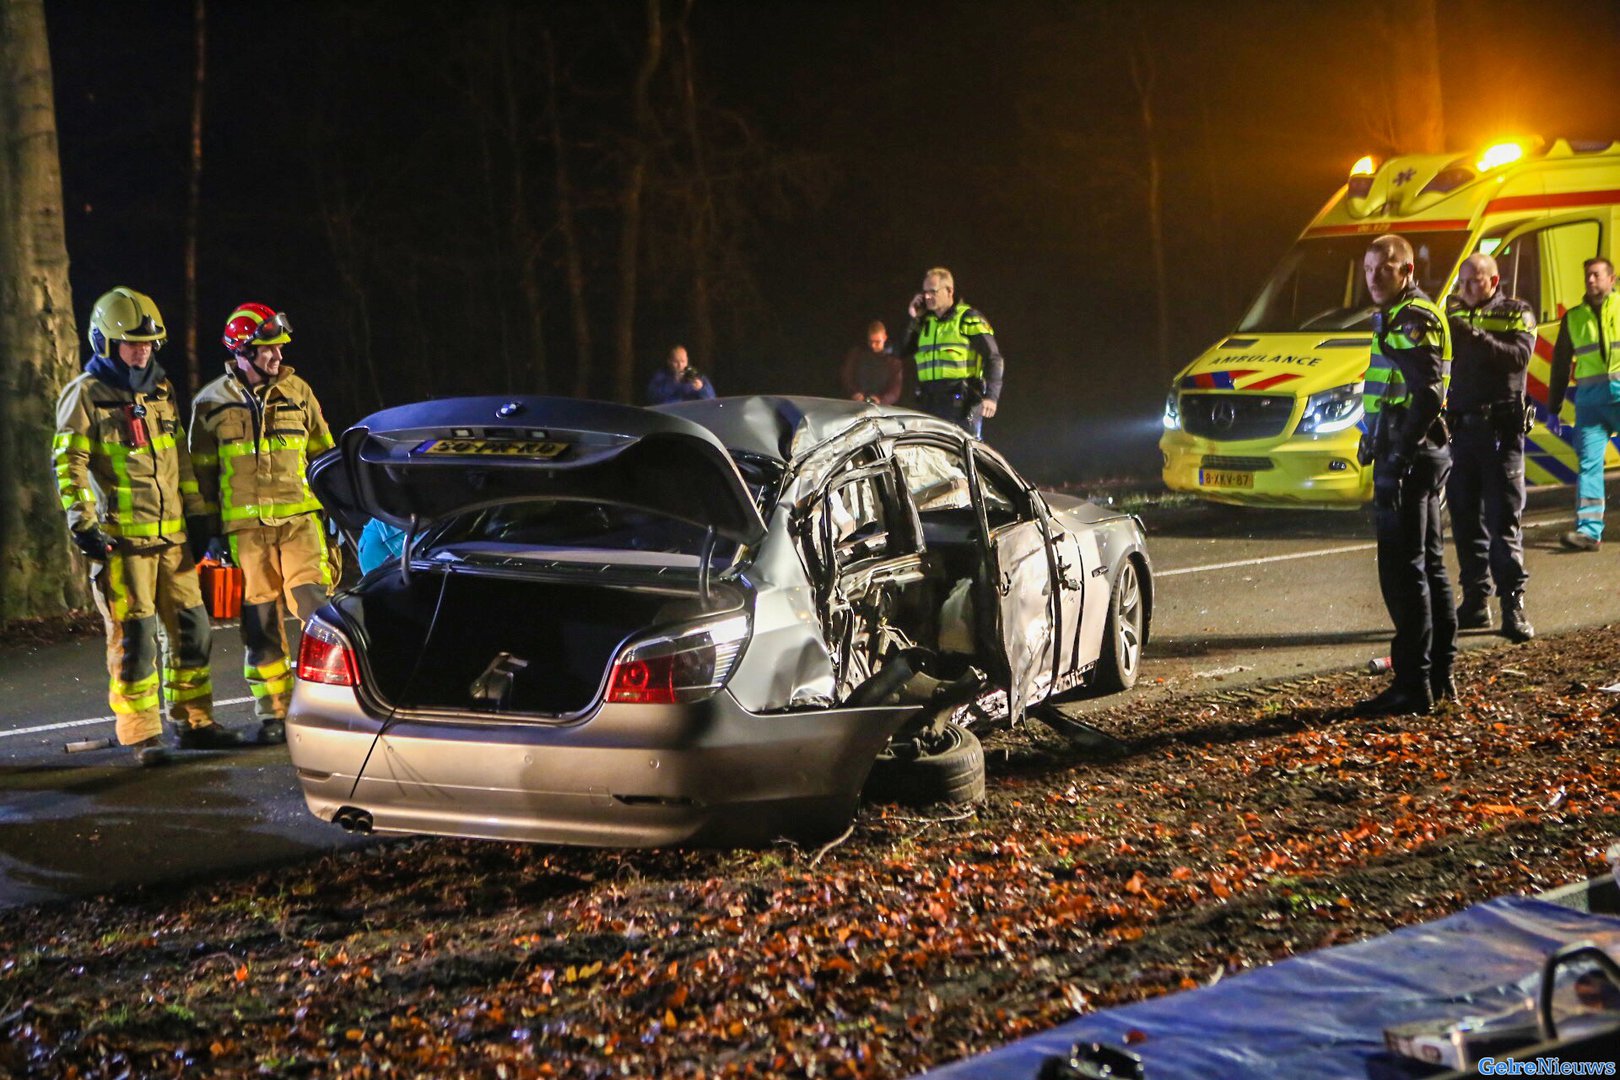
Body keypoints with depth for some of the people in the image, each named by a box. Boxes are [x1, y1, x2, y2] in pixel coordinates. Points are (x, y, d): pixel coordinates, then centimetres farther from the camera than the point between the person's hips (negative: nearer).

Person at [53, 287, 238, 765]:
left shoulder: (160, 390, 16)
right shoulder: (85, 395, -4)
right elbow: (70, 464, -8)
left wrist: (195, 513, 21)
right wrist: (84, 524, -14)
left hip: (171, 534, 6)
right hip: (121, 538, -6)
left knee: (191, 627, 8)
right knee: (134, 636, -5)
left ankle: (193, 722, 19)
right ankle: (142, 735, 3)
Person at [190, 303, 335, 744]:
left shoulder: (297, 392, 7)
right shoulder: (211, 404, 3)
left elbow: (322, 455, 16)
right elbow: (202, 472, 9)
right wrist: (209, 530, 5)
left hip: (299, 519, 1)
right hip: (244, 526, 0)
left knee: (316, 606, -9)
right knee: (260, 622, 3)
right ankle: (273, 713, 12)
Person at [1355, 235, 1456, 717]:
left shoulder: (1413, 320, -13)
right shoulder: (1396, 317, 19)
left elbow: (1428, 396, -23)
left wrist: (1396, 458, -25)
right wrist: (1376, 442, 21)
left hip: (1408, 457, -11)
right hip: (1416, 456, 11)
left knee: (1403, 570, -9)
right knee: (1427, 566, 14)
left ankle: (1413, 684, -8)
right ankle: (1440, 676, 22)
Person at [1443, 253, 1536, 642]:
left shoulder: (1517, 314, 1)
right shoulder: (1453, 313, 13)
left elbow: (1518, 356, -16)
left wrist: (1475, 335, -26)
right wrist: (1449, 324, -14)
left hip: (1501, 430, -4)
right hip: (1462, 426, 4)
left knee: (1504, 519, -7)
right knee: (1466, 519, 7)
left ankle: (1513, 603, -7)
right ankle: (1475, 601, 14)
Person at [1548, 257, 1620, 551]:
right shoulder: (1574, 317, 16)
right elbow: (1561, 362, 20)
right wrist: (1553, 404, 16)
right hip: (1590, 396, 2)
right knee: (1588, 461, -7)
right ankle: (1588, 529, -11)